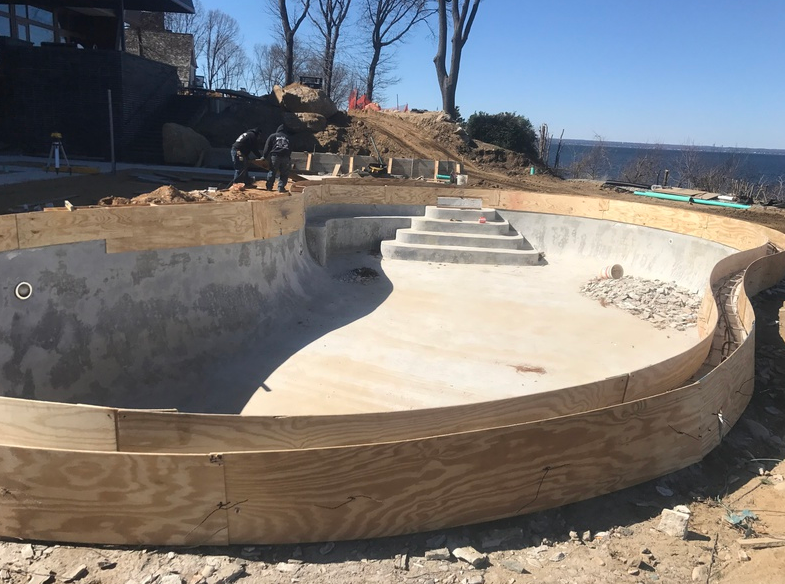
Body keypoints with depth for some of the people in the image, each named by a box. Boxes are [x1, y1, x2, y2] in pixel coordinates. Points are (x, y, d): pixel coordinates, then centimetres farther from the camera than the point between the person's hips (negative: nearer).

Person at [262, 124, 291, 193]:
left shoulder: (272, 136, 16)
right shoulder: (287, 137, 23)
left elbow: (267, 147, 8)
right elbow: (290, 149, 23)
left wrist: (264, 156, 9)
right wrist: (289, 160, 27)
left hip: (275, 156, -1)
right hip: (286, 157, 1)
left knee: (272, 172, 5)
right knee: (284, 174, 7)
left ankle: (269, 187, 8)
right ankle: (281, 187, 0)